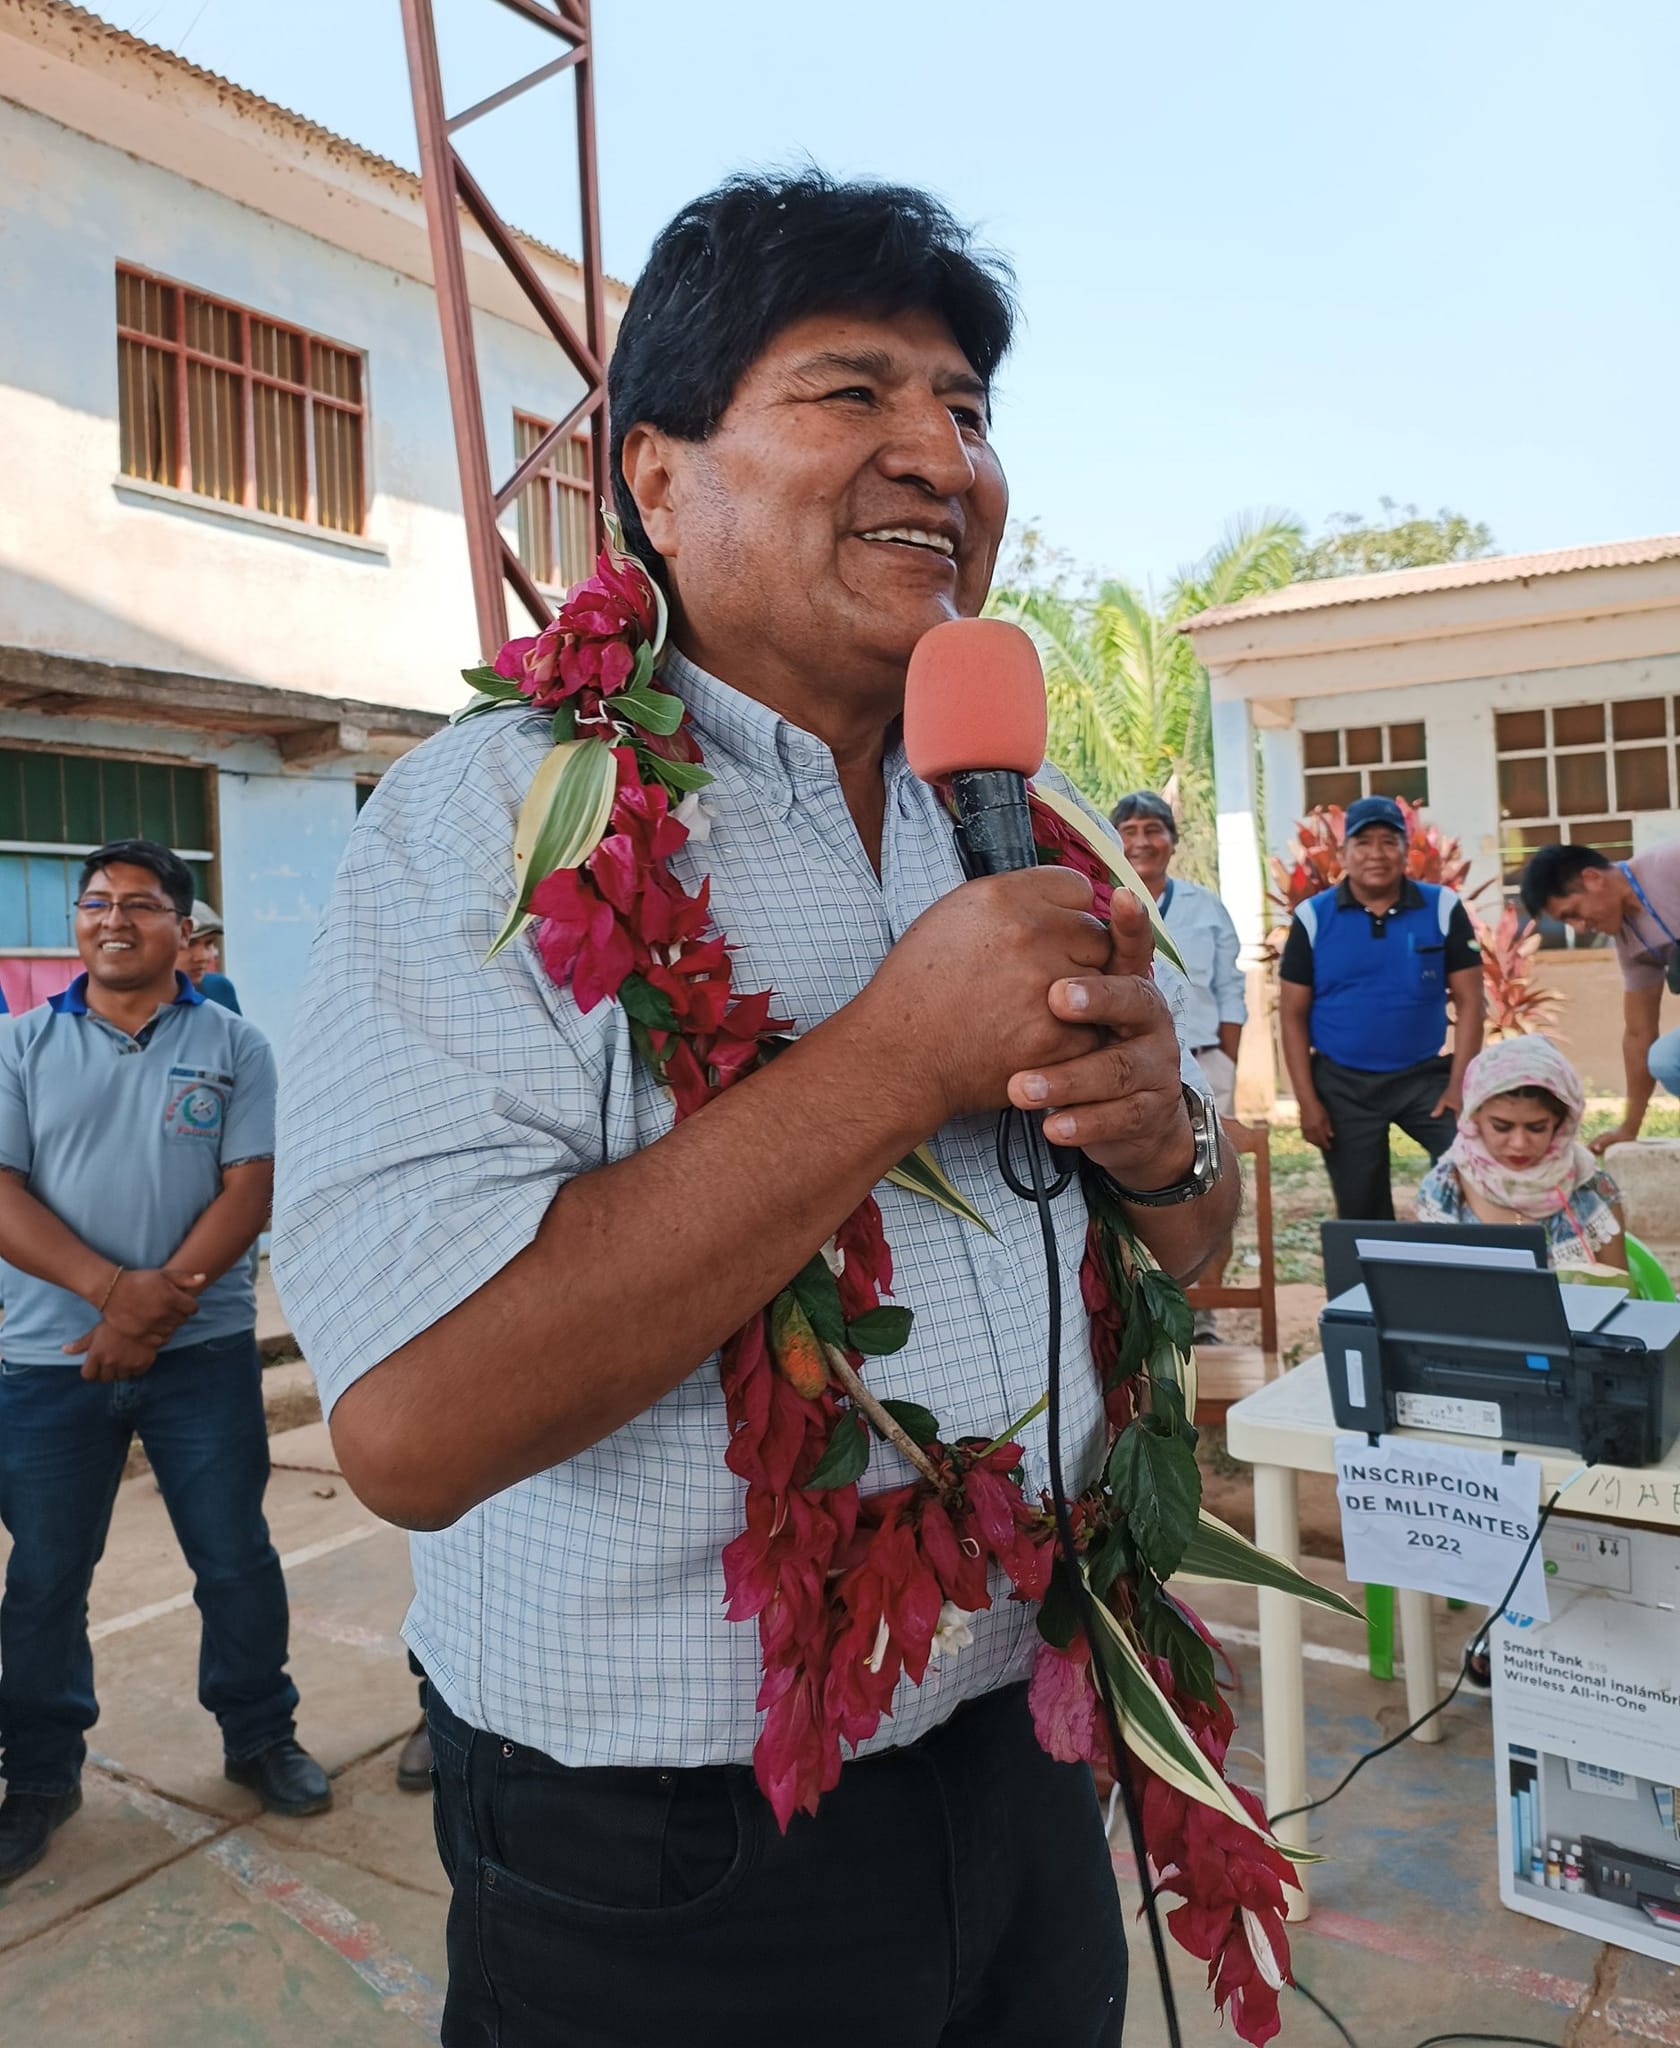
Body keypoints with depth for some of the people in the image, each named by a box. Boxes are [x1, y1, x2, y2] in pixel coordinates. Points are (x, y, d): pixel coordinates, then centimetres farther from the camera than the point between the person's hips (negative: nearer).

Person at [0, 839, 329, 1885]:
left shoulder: (235, 1045, 2)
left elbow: (249, 1190, -5)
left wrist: (159, 1310, -16)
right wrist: (114, 1287, -19)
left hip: (204, 1350, -1)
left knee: (237, 1557, 8)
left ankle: (261, 1735, 28)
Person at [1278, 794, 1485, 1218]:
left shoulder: (1443, 908, -3)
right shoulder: (1313, 917, -4)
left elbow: (1468, 1001, -2)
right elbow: (1292, 1015, -2)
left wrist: (1459, 1086, -10)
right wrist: (1307, 1101, -7)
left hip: (1425, 1076, 0)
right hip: (1341, 1083, 0)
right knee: (1361, 1210, 10)